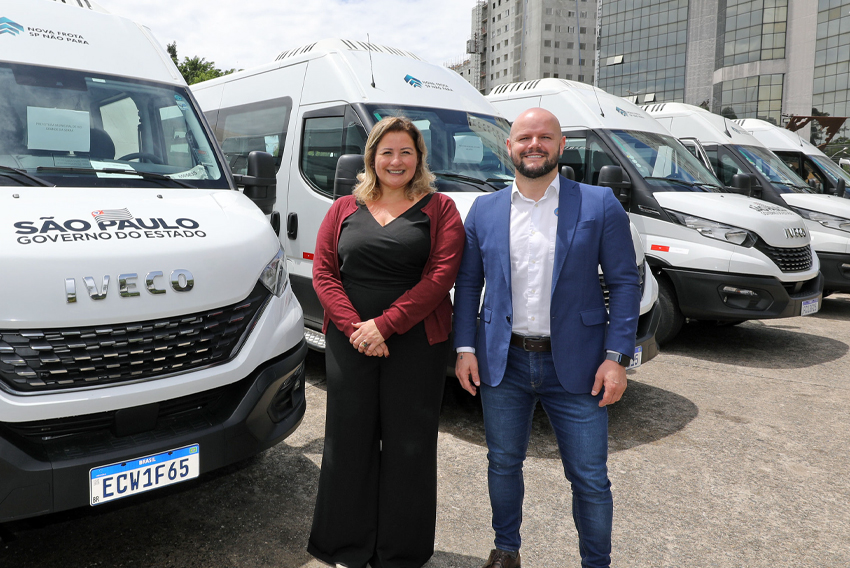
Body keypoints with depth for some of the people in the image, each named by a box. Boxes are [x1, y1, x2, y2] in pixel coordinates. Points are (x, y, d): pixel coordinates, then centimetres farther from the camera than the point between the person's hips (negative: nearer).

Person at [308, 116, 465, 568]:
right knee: (350, 441, 10)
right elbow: (323, 272, 4)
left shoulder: (439, 209, 3)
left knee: (408, 446, 6)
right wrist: (353, 327, -11)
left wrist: (384, 325, -15)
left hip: (416, 344, -2)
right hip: (349, 342, 3)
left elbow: (442, 274, -9)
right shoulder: (344, 209, 11)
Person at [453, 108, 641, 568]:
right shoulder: (484, 210, 5)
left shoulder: (600, 205, -2)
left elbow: (625, 282, -2)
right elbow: (467, 283, 9)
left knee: (590, 479, 6)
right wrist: (464, 348, 0)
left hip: (575, 365, -2)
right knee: (503, 465, 16)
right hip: (502, 363, 2)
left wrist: (617, 357, -9)